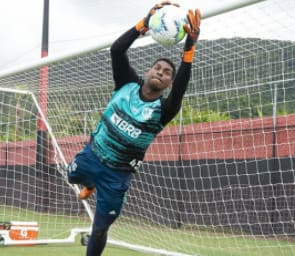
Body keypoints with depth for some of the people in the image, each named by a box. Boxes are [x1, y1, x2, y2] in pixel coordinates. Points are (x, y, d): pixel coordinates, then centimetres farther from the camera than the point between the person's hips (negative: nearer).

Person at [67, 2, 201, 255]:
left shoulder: (163, 110, -16)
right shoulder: (128, 84, -7)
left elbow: (181, 85, -35)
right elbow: (116, 50, -20)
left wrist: (190, 47, -47)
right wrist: (145, 23, -31)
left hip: (117, 175, -3)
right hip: (92, 155, 3)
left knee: (99, 229, 3)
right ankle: (92, 184, 64)